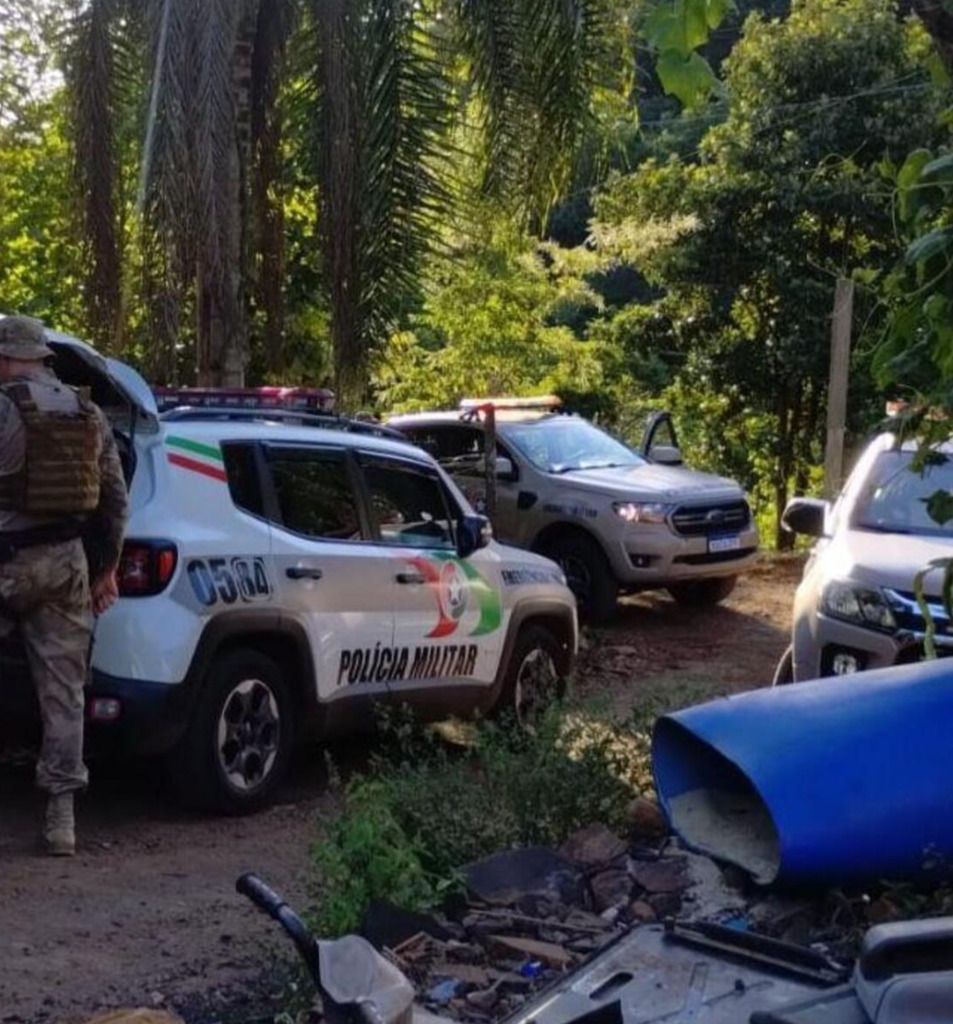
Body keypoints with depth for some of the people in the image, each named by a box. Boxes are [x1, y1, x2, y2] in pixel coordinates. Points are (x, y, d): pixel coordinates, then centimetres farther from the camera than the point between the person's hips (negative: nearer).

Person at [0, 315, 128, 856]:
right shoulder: (91, 416, 10)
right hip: (65, 562, 5)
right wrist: (109, 569, 21)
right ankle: (62, 815, 8)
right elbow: (116, 500, 13)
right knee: (63, 689, 7)